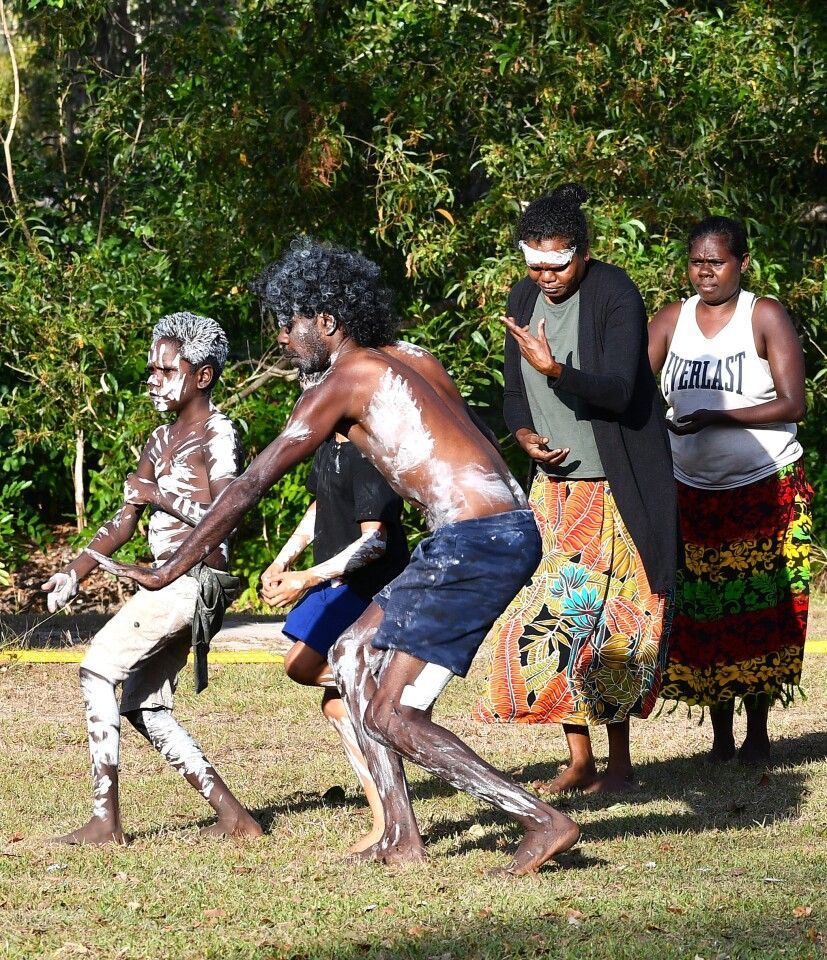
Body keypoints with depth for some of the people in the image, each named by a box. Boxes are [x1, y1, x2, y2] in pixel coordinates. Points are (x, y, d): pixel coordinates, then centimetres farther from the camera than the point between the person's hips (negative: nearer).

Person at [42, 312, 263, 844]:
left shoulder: (218, 435, -8)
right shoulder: (162, 439, 19)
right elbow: (125, 520, 20)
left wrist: (160, 496, -12)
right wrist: (77, 569, 8)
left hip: (194, 578, -10)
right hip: (167, 581, 10)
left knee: (99, 670, -14)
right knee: (145, 708, 9)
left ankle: (106, 820, -14)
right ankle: (233, 816, 8)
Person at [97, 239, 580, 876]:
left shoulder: (346, 380, -4)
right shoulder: (389, 370, 22)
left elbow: (255, 482, -1)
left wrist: (171, 569, 4)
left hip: (478, 542, -10)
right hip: (498, 533, 10)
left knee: (390, 718, -7)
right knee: (354, 657, 19)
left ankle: (543, 822, -11)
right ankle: (401, 837, 16)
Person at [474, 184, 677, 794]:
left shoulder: (616, 296, -14)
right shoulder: (525, 298, 6)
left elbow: (619, 391, -23)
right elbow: (515, 392, 15)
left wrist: (554, 369, -38)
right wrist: (526, 436, -5)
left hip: (615, 489, -6)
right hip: (555, 484, 6)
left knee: (607, 623, -6)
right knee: (558, 616, -1)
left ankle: (618, 761, 4)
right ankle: (580, 761, 4)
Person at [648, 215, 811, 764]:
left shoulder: (766, 317, -4)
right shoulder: (672, 320, 6)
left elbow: (792, 405, -12)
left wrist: (716, 417, -21)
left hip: (766, 488, -3)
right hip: (693, 490, 3)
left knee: (760, 612, -2)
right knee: (701, 614, 0)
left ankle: (758, 733, 8)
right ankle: (721, 735, 10)